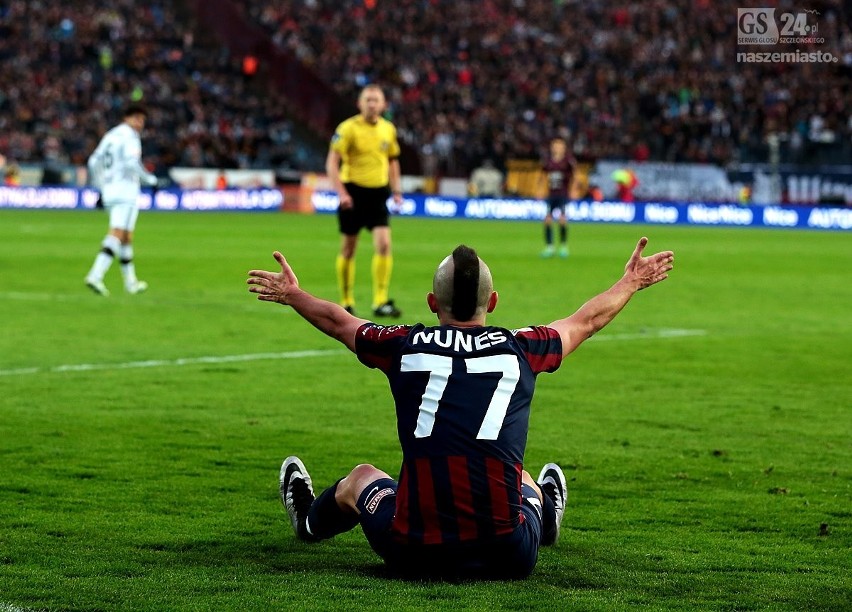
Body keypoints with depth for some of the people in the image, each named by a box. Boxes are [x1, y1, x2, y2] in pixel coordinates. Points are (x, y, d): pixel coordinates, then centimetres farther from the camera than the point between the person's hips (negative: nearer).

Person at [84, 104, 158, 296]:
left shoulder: (110, 135, 18)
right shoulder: (130, 136, -7)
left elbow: (94, 162, 18)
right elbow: (133, 163, -20)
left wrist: (100, 188, 22)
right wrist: (150, 180, -9)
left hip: (109, 187, 9)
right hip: (126, 188, -9)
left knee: (126, 236, 18)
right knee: (117, 235, -13)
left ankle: (130, 281, 24)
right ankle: (95, 276, -27)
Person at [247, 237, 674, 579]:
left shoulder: (405, 346, 1)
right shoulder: (521, 349, 1)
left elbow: (338, 322, 22)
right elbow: (586, 320, 22)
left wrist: (292, 295, 42)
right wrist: (631, 282, 41)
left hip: (415, 554, 1)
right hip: (508, 559, 0)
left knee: (361, 478, 35)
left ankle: (311, 520, 65)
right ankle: (546, 512, 68)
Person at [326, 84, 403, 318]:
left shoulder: (388, 129, 6)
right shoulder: (348, 128, -8)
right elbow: (332, 162, -10)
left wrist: (396, 190, 11)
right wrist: (341, 192, -19)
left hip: (377, 194, 3)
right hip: (353, 191, -3)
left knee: (384, 244, -12)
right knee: (348, 249, 5)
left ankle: (381, 301, -10)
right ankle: (346, 302, 19)